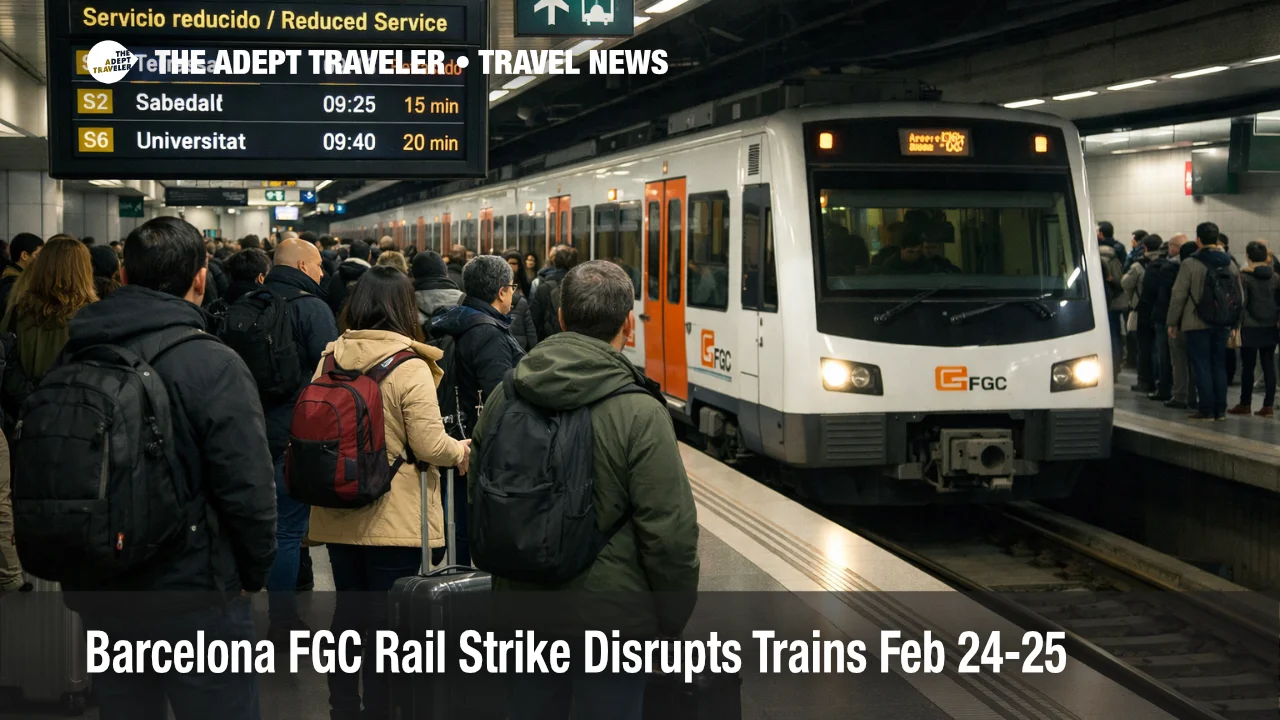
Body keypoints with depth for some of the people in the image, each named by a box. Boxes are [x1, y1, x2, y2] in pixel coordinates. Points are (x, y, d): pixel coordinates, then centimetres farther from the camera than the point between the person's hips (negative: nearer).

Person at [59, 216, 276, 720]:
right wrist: (254, 574, -2)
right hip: (193, 596, -6)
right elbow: (247, 490, -18)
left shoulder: (71, 359, 2)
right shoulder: (213, 366, -17)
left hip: (94, 589, 6)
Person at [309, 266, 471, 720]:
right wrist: (460, 450, 3)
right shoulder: (410, 368, -16)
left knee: (348, 611, 16)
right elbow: (430, 447, -17)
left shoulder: (330, 360, 2)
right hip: (394, 519, -6)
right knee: (388, 619, 3)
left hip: (338, 513, 6)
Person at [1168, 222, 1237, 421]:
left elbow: (1179, 295, -9)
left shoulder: (1190, 264, -11)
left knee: (1201, 367, 0)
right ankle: (1220, 409, 12)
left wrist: (1173, 323, -1)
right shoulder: (1229, 264, 7)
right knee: (1219, 365, 11)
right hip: (1222, 323, 5)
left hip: (1197, 323, -5)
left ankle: (1206, 409, -2)